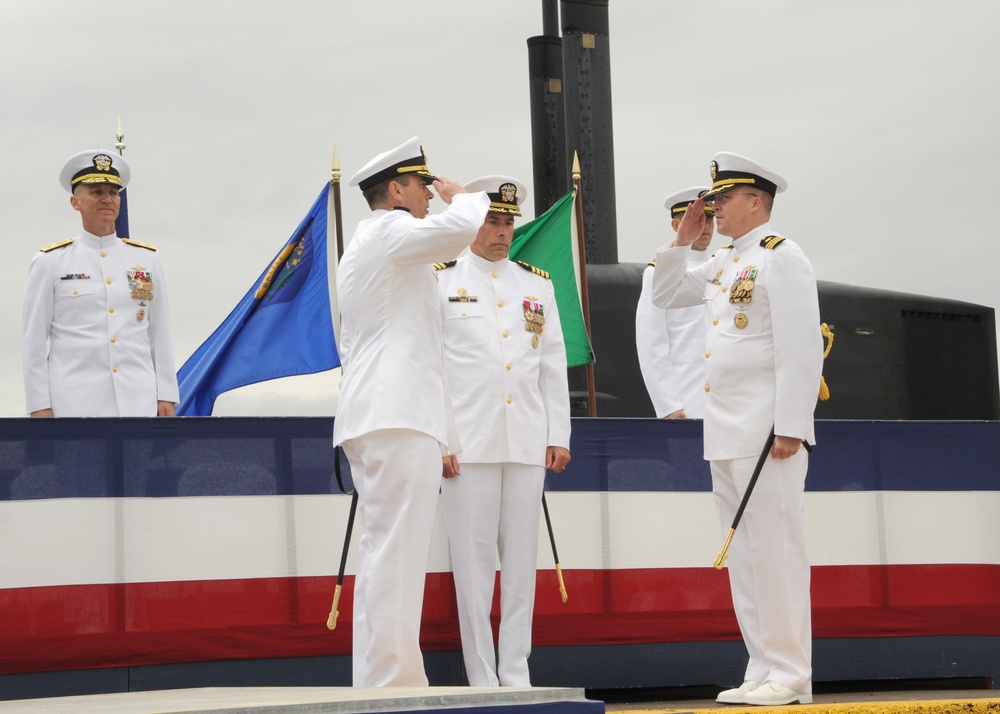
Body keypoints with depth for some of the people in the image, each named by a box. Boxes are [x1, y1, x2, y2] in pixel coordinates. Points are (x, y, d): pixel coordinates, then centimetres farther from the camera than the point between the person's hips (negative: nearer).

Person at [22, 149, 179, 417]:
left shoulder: (147, 259, 14)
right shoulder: (50, 263, 6)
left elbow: (160, 335, 15)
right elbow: (34, 342, 4)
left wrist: (166, 396, 8)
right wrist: (39, 406, -3)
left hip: (138, 402, 3)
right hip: (75, 405, -2)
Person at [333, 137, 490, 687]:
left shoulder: (360, 248, 26)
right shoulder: (389, 231, -5)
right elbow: (464, 225, -24)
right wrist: (459, 194, 0)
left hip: (370, 415, 11)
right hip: (399, 416, -11)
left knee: (384, 555, 9)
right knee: (394, 555, -13)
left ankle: (379, 684, 9)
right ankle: (387, 687, -17)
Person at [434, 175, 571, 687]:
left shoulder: (537, 285, 15)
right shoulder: (441, 280, 4)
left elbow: (554, 366, 15)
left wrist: (559, 436, 8)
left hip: (527, 446, 4)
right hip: (468, 444, -4)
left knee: (521, 558, 3)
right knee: (474, 559, -3)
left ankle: (516, 676, 8)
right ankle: (482, 680, 0)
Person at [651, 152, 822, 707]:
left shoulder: (780, 257, -9)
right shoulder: (723, 263, 17)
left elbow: (802, 347, -16)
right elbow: (665, 297, 29)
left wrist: (790, 426, -21)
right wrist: (682, 240, 15)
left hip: (766, 429, -9)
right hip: (724, 432, 9)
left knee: (774, 548, -8)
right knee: (742, 554, 9)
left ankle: (790, 675, -5)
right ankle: (763, 670, 13)